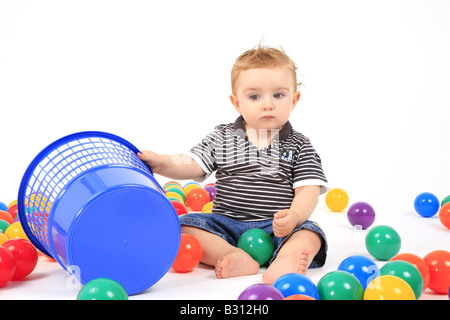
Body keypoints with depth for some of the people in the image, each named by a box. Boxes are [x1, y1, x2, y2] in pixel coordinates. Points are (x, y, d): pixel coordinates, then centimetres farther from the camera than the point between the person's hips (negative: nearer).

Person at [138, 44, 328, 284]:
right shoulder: (221, 138, 8)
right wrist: (161, 163, -22)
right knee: (183, 226, -20)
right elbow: (191, 165, -1)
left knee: (310, 233, -29)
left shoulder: (298, 146, 5)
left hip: (277, 229, -1)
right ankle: (238, 258, -36)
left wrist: (294, 216, -24)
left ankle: (283, 263, -55)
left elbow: (308, 190, -3)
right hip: (226, 225, 2)